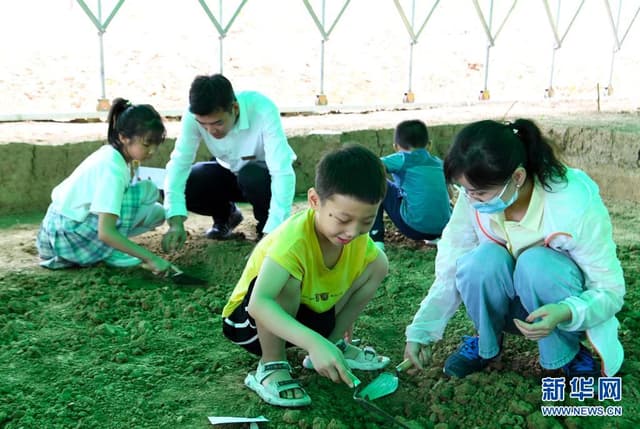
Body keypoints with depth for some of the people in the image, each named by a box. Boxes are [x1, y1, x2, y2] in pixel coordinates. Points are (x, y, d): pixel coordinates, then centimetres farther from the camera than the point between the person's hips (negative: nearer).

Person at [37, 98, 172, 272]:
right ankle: (109, 252, -9)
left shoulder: (112, 155, 2)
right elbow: (106, 232, -32)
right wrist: (150, 258, -33)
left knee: (156, 212, 9)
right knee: (148, 190, -17)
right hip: (65, 236, -9)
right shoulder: (112, 168, -25)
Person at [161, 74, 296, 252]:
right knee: (185, 185, -21)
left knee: (252, 177, -36)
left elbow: (283, 172, -40)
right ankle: (225, 215, 9)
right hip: (228, 172, 3)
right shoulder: (194, 115, -26)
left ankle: (266, 226, -5)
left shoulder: (263, 110, -36)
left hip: (265, 173, -3)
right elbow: (179, 163, -27)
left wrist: (271, 233, -47)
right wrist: (176, 222, -40)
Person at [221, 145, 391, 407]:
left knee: (377, 263, -7)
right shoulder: (294, 238, -37)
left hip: (312, 310, 6)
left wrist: (347, 311, 1)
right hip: (254, 320, -6)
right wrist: (314, 342, -58)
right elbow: (258, 304, -49)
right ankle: (270, 366, -15)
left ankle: (335, 344, 6)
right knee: (288, 280, -40)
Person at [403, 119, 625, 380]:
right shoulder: (473, 199, -21)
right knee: (484, 260, -31)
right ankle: (486, 342, -1)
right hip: (507, 307, 3)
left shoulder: (575, 204, -29)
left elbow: (612, 290, -21)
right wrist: (421, 330, -21)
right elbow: (450, 272, -12)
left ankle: (568, 350, -7)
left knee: (536, 263, -35)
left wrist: (565, 313, -40)